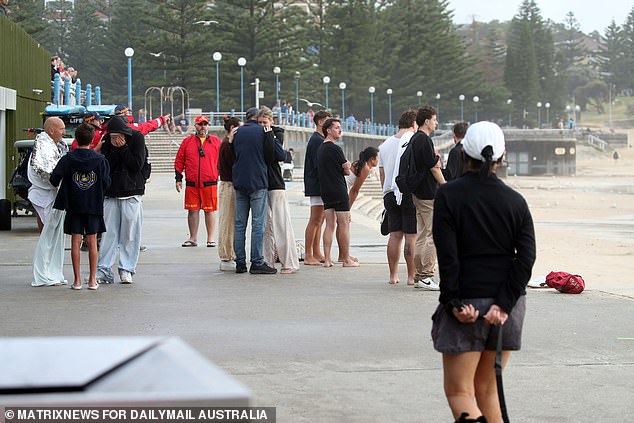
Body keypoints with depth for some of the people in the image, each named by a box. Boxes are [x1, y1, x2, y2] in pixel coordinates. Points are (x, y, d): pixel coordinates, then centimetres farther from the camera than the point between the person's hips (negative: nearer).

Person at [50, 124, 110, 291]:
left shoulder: (68, 159, -5)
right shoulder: (100, 159, -4)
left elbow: (54, 178, -10)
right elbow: (106, 182, -6)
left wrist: (60, 187, 11)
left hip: (74, 206, 0)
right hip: (94, 205, 0)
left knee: (75, 242, 4)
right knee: (92, 242, 6)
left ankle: (77, 280, 2)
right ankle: (92, 280, 6)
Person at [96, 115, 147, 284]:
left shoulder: (137, 137, -4)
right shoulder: (107, 139, 4)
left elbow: (137, 164, -10)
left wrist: (122, 148, -12)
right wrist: (115, 149, -14)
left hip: (132, 193, -2)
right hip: (111, 193, 2)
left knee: (130, 235, 0)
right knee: (108, 233, 1)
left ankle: (127, 270, 7)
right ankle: (103, 271, 4)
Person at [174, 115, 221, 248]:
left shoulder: (216, 141, 6)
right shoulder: (187, 142, 9)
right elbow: (179, 161, 11)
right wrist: (178, 179, 6)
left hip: (210, 183, -1)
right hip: (191, 183, 1)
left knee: (210, 210, 2)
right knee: (193, 210, 5)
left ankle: (210, 239, 9)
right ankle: (193, 238, 14)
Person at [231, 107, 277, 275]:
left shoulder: (237, 133, 9)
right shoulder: (263, 131, -5)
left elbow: (232, 156, 13)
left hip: (239, 183, 5)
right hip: (258, 182, -5)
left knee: (239, 223, 8)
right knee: (258, 223, -3)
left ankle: (240, 263, 10)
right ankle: (257, 263, -6)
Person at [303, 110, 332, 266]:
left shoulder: (319, 140, 19)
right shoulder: (317, 140, -14)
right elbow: (319, 165, -21)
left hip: (319, 187, 11)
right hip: (318, 186, -11)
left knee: (319, 220, 12)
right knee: (315, 220, -8)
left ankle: (316, 254, 17)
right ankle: (308, 256, -7)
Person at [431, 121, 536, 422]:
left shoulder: (448, 195, -7)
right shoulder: (515, 201, 3)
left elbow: (447, 256, -13)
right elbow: (526, 257, -5)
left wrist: (453, 302, -9)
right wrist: (504, 304, -8)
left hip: (465, 302, -4)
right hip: (506, 304, 4)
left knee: (459, 391, 0)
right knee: (487, 389, 16)